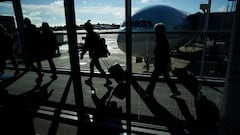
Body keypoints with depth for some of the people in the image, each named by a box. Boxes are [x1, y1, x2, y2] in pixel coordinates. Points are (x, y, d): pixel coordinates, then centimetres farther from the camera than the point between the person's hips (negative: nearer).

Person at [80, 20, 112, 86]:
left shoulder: (89, 36, -18)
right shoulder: (96, 34, 6)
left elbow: (86, 46, -16)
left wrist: (82, 54, -7)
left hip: (94, 54, -9)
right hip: (98, 53, 9)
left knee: (99, 68, -2)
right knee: (91, 65, 21)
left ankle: (108, 80, 1)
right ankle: (90, 80, 33)